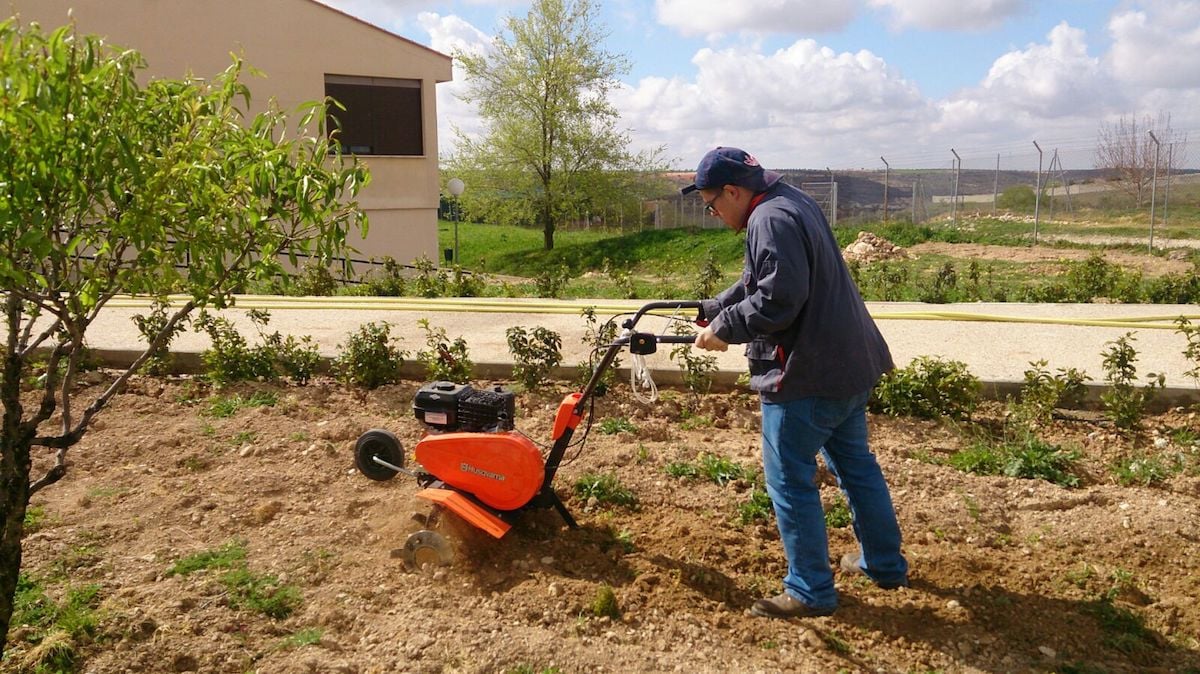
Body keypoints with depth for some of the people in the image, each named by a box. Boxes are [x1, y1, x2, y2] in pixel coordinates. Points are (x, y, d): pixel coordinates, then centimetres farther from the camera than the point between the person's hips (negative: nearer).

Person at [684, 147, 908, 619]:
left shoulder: (771, 220, -20)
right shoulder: (790, 203, 14)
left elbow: (777, 299, -29)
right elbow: (757, 283, 20)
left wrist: (725, 328, -16)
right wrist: (710, 310, 17)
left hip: (808, 375, -11)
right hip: (848, 364, 11)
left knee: (790, 481, 1)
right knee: (856, 464, 22)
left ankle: (810, 592, 12)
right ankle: (885, 564, 37)